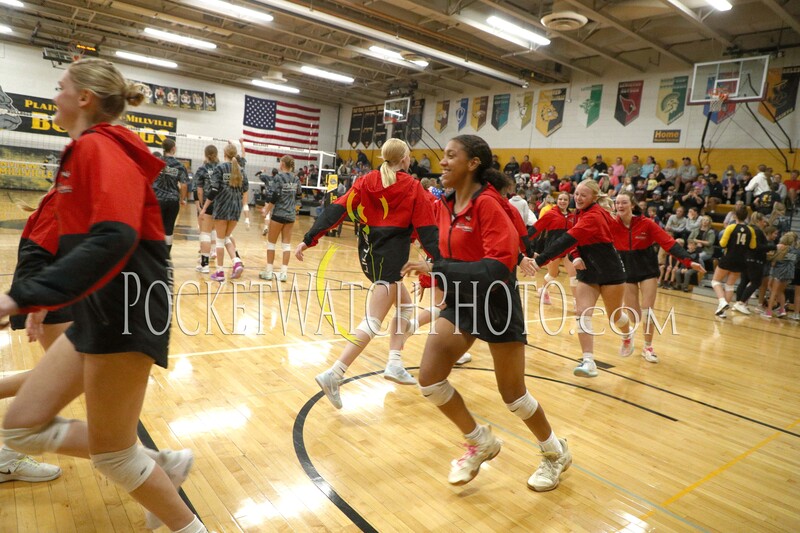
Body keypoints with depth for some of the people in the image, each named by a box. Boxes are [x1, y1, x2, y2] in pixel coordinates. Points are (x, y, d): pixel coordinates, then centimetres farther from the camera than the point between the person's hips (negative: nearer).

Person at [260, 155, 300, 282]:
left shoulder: (278, 178, -11)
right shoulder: (296, 179, 6)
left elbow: (273, 198, -14)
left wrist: (266, 211, -3)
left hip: (278, 214, -5)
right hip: (291, 215, 5)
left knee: (271, 243, 7)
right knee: (287, 244, 7)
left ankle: (268, 272, 10)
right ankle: (283, 273, 6)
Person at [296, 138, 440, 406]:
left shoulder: (366, 181, 8)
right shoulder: (413, 187, -2)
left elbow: (337, 210, -2)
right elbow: (427, 230, -7)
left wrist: (308, 240, -5)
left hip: (370, 253, 6)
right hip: (391, 256, -6)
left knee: (405, 305, 23)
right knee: (373, 321, -8)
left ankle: (394, 364, 18)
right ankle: (333, 375, -17)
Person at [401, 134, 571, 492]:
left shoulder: (488, 203, -21)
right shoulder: (446, 206, 2)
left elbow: (499, 267, -29)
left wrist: (436, 269, -29)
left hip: (497, 304, -7)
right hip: (461, 302, 7)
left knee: (512, 394, 6)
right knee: (429, 378, -4)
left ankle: (556, 453, 36)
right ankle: (481, 443, 21)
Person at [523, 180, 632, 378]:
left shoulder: (594, 216, -24)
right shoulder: (580, 214, 3)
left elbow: (567, 240, -35)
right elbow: (576, 242, 7)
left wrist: (539, 261, -42)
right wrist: (576, 257, -17)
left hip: (610, 271, -7)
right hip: (588, 271, 7)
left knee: (615, 316, 11)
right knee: (582, 313, -10)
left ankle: (628, 336, 46)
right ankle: (589, 362, -10)